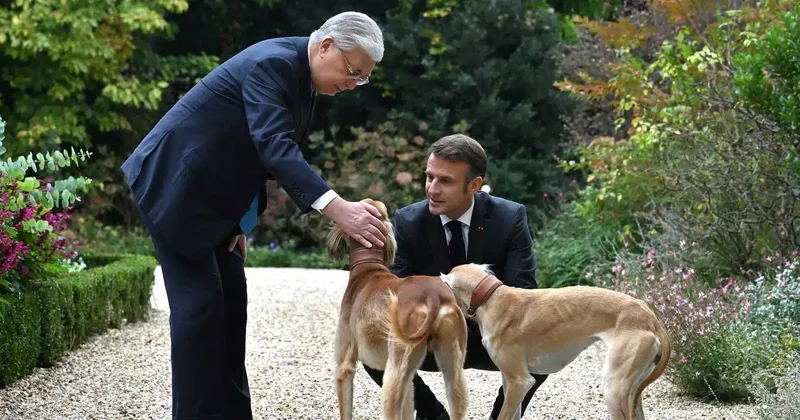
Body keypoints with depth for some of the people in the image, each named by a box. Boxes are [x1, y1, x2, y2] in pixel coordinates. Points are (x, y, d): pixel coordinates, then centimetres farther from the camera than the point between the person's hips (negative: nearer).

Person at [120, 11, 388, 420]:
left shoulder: (303, 79, 6)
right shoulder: (272, 64, -24)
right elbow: (274, 145, -38)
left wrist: (243, 223, 6)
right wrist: (336, 207, -48)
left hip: (213, 195, 10)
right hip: (174, 186, -10)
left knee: (231, 301, 9)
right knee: (200, 303, -11)